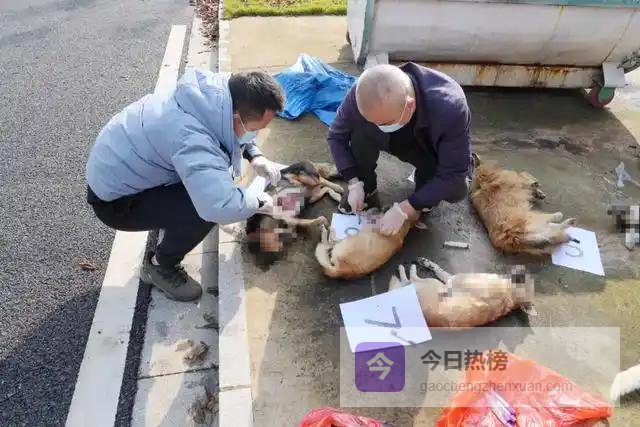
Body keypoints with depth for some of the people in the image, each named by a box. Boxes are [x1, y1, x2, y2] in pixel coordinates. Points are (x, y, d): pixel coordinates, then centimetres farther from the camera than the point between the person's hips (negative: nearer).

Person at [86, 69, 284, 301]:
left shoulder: (219, 89, -13)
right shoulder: (190, 137, -40)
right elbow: (221, 206, -50)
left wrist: (255, 156, -6)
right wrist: (259, 202, -29)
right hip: (114, 200, -8)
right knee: (207, 209, -26)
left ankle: (174, 223, 23)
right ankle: (158, 267, 1)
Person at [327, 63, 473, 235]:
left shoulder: (450, 107, -41)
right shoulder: (362, 94, -32)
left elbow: (454, 175, -35)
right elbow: (336, 136, -15)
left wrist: (403, 209, -37)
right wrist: (355, 183, -24)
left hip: (435, 149, -1)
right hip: (397, 140, 2)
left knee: (458, 189, -30)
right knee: (361, 131, -29)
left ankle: (426, 186, 5)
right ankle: (367, 189, -5)